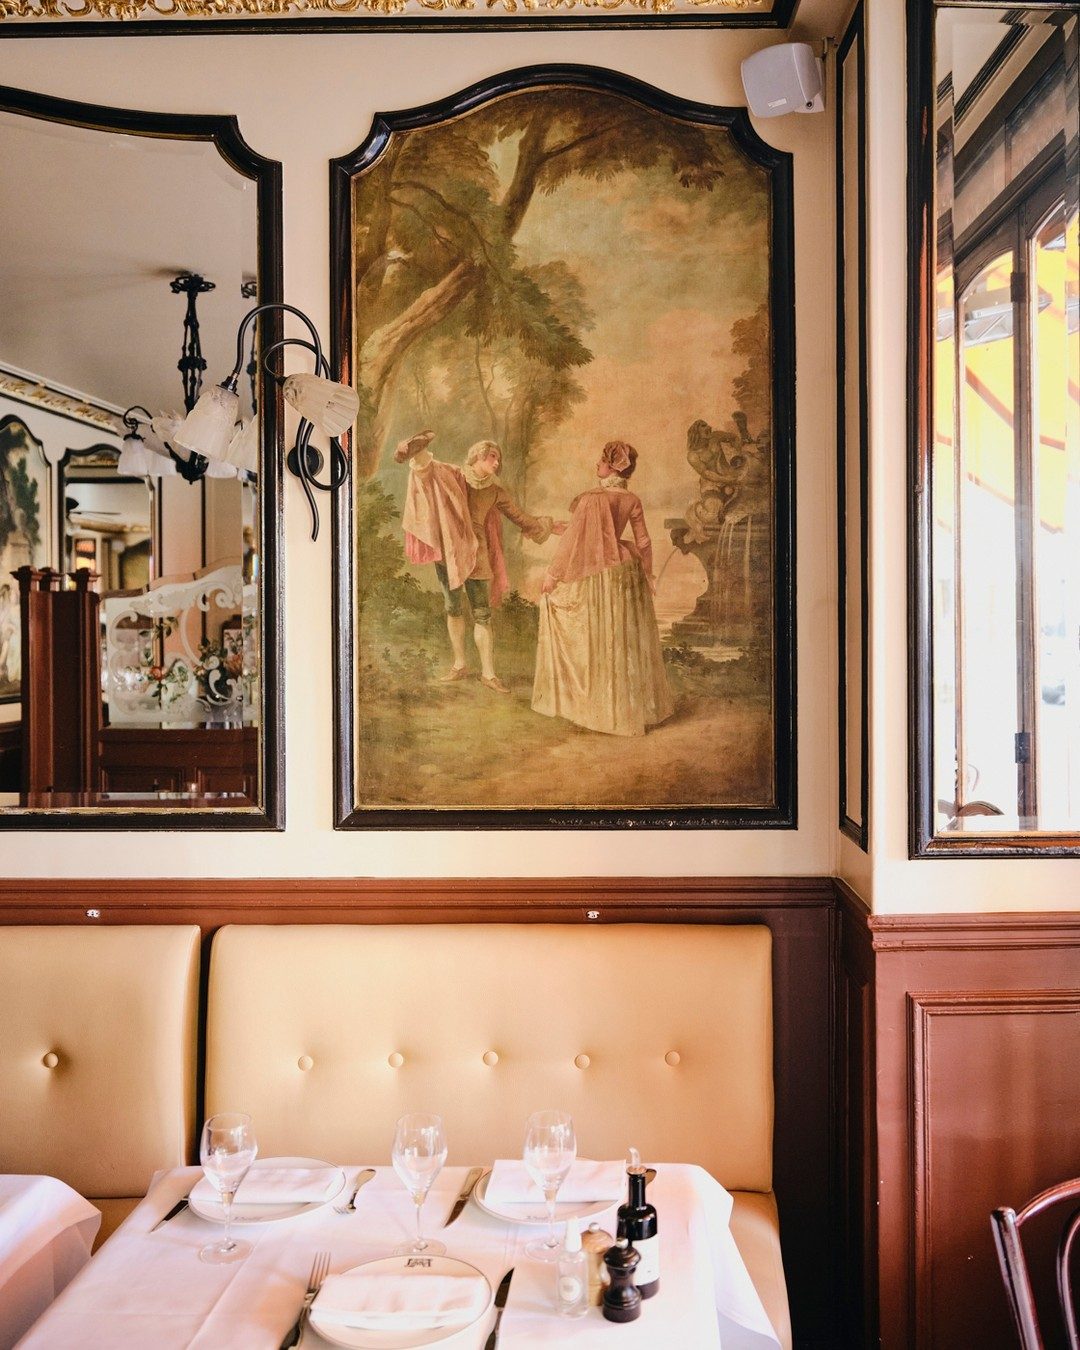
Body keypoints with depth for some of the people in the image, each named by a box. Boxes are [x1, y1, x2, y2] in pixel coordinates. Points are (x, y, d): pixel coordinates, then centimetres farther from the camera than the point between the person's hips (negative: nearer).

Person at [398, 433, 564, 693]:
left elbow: (519, 516, 17)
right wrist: (421, 450, -40)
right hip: (448, 552, -1)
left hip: (476, 555, 2)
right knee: (453, 610, 8)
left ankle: (488, 673, 4)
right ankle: (459, 665, 22)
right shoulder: (452, 476, -4)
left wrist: (547, 527, 21)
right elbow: (428, 467, -19)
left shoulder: (495, 491, 4)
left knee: (482, 614, -1)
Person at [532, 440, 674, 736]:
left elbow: (573, 540, -17)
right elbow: (643, 542, 5)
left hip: (598, 576, -6)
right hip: (627, 572, 6)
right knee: (628, 643, 15)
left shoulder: (593, 498, -19)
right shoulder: (631, 501, -1)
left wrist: (552, 575, -9)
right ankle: (637, 705, 24)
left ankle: (605, 708, 14)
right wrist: (646, 575, 18)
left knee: (599, 642, 6)